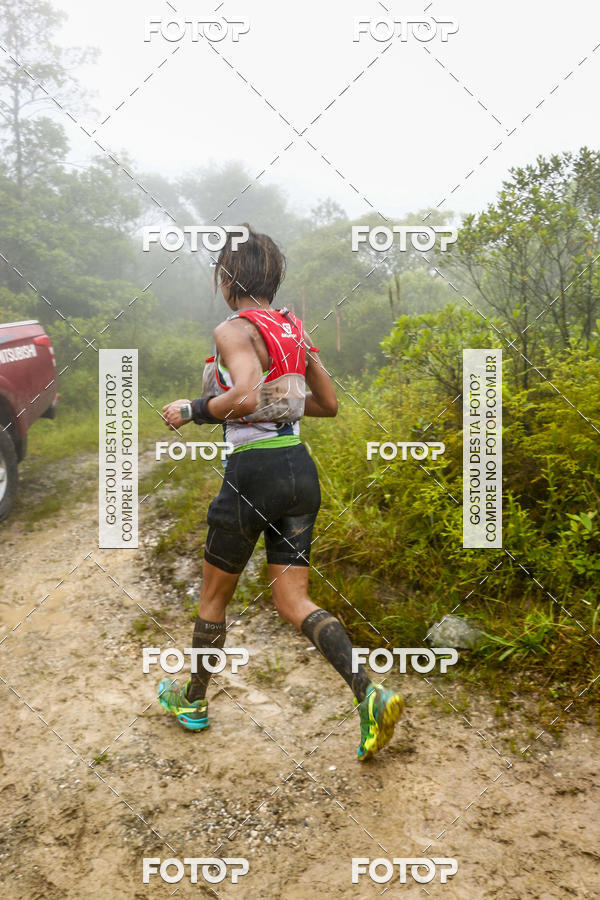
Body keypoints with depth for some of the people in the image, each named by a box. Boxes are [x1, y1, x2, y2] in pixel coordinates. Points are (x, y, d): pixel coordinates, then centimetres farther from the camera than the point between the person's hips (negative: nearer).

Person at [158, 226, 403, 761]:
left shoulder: (234, 331, -10)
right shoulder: (295, 329, 11)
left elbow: (245, 398, -27)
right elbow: (329, 404, 15)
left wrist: (190, 410, -12)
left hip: (253, 471, -6)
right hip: (301, 468, 7)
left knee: (214, 595, 15)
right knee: (293, 601, 10)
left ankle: (192, 700, 36)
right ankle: (370, 694, -5)